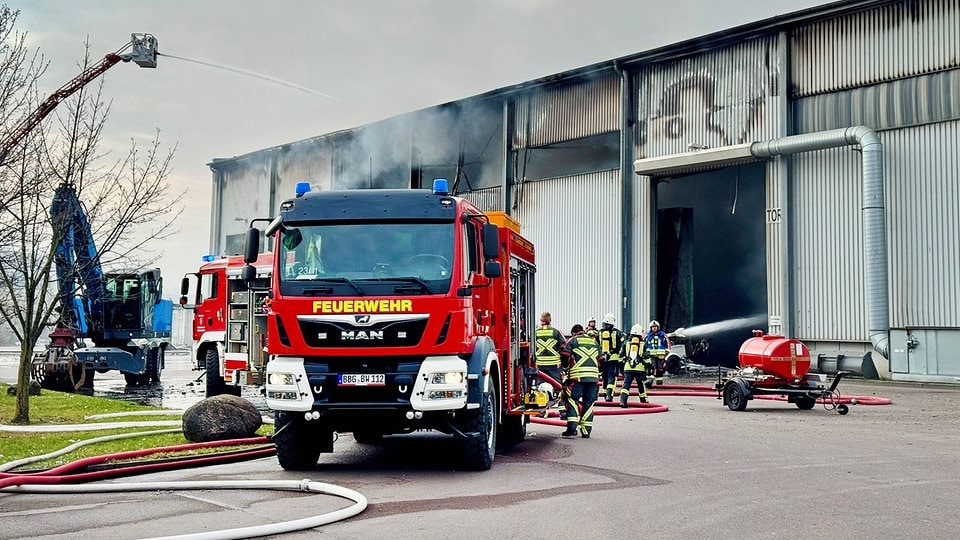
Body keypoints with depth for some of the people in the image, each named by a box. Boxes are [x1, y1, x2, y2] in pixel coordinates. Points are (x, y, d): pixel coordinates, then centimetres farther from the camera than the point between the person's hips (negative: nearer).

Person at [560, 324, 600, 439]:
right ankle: (586, 431, 6)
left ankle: (572, 427, -14)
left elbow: (565, 356, -2)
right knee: (588, 403, 7)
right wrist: (599, 372, 29)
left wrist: (566, 367, 16)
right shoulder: (594, 342, 20)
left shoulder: (572, 341, 5)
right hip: (593, 376, 4)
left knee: (573, 400, -1)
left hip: (577, 377, -4)